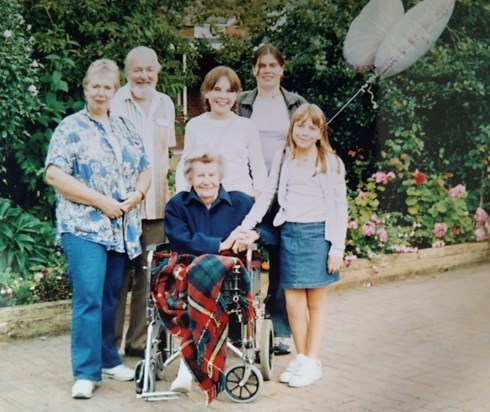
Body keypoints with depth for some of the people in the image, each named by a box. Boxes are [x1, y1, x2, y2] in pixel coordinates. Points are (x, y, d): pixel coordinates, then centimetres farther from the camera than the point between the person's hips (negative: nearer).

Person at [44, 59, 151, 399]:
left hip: (122, 228, 5)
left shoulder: (126, 129, 15)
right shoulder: (71, 128, -2)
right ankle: (86, 372, -5)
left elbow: (144, 170, 17)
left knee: (111, 297, 12)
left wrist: (137, 194, -6)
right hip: (84, 227, -5)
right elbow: (55, 175, -12)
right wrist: (101, 201, -16)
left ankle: (108, 359, 25)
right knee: (88, 298, -11)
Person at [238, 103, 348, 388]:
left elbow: (340, 207, -1)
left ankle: (313, 362, 14)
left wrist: (337, 248, -7)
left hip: (318, 233, -2)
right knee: (293, 302, 3)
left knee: (316, 301, 6)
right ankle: (301, 357, 18)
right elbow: (266, 196, 10)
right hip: (290, 233, 3)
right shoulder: (283, 159, 8)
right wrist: (245, 226, 0)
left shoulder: (331, 162, 0)